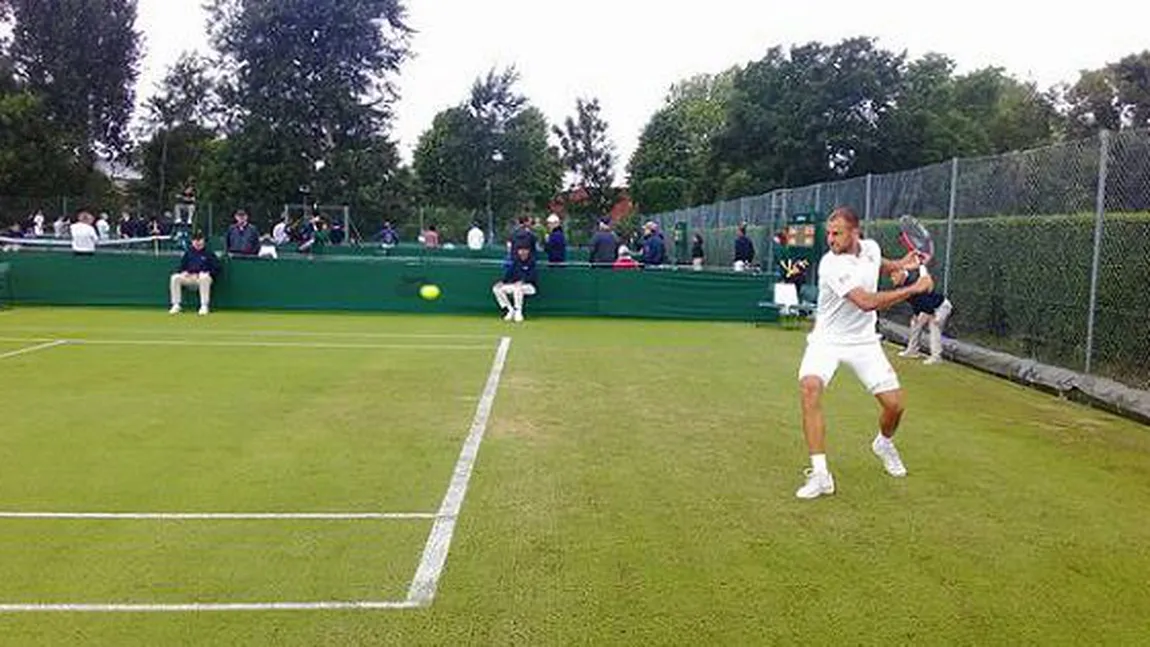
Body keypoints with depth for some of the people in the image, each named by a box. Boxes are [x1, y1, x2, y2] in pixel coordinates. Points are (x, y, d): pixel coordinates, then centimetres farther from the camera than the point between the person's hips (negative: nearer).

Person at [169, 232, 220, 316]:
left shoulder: (209, 253, 7)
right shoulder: (188, 252, 18)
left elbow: (217, 267, 0)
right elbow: (181, 266, 19)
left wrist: (207, 273, -16)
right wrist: (183, 272, -4)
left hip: (203, 276, -4)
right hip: (189, 277, 4)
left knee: (204, 278, -40)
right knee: (175, 278, -22)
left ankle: (204, 306, -35)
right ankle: (176, 306, -16)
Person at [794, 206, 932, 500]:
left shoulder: (871, 248, -2)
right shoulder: (831, 265, -23)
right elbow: (867, 302, -30)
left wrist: (898, 264, 8)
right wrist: (914, 288, -25)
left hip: (864, 341, 5)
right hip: (827, 340, -5)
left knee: (894, 404, 0)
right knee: (810, 387, -31)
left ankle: (884, 443, 38)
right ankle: (820, 474, -25)